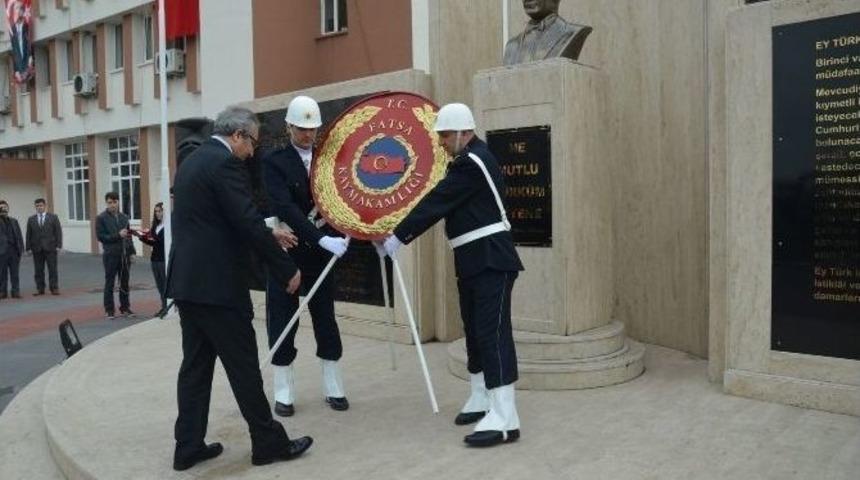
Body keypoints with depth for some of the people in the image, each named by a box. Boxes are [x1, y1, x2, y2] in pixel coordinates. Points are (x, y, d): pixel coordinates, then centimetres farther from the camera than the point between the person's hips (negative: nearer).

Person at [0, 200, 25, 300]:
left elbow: (19, 235, 13)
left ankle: (15, 291, 7)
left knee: (14, 273, 5)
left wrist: (21, 248, 6)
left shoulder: (13, 221, 16)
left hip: (14, 250, 3)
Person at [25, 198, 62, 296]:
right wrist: (28, 247, 2)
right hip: (37, 249, 2)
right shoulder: (31, 219, 11)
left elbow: (58, 232, 1)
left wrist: (59, 245, -6)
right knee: (38, 270, 4)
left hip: (50, 248, -2)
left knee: (53, 269, -2)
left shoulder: (53, 217, 5)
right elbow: (29, 234, 9)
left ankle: (54, 288, 2)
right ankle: (40, 289, 9)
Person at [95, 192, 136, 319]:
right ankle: (109, 310, 9)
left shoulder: (124, 217, 12)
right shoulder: (101, 218, -1)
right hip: (110, 255, -4)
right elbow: (100, 236, -8)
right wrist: (117, 235, -15)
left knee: (125, 283, 9)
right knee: (110, 283, 2)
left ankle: (125, 307, 18)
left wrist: (132, 251, 7)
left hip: (125, 254, 4)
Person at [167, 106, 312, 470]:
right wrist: (288, 269, -12)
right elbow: (246, 222, -19)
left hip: (187, 281, 10)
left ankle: (188, 447, 20)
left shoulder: (192, 161, 17)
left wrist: (268, 234, 23)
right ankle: (269, 442, 13)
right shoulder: (224, 163, -14)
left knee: (195, 365, 13)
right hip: (215, 284, -9)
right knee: (243, 365, 1)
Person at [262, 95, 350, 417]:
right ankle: (284, 393, 16)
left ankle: (333, 388, 20)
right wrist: (321, 237, -31)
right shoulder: (275, 162, -7)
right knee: (282, 322, 4)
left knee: (326, 320, 9)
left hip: (320, 250, 3)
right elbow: (285, 208, -21)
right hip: (286, 250, -3)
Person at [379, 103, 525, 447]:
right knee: (476, 332, 15)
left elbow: (436, 203, -17)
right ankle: (481, 400, 27)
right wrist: (401, 235, 9)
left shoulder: (471, 162, -15)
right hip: (473, 261, 10)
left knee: (493, 333, -11)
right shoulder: (469, 160, 17)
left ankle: (504, 419, -9)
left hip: (491, 261, -10)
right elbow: (441, 204, 16)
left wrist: (397, 238, -13)